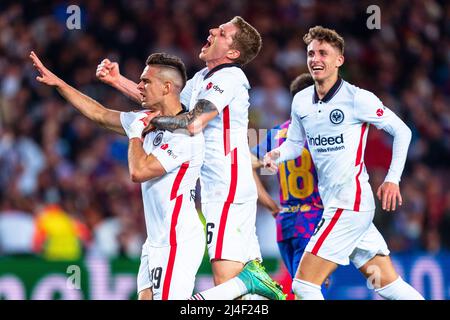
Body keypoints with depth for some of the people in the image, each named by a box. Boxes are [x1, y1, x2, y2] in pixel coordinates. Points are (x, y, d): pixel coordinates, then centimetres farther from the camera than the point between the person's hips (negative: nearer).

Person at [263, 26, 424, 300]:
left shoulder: (357, 98, -11)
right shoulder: (301, 101, 8)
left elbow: (402, 131, -3)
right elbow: (296, 143, 20)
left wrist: (393, 179, -5)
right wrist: (277, 155, -1)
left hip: (351, 203, -7)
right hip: (334, 205, 7)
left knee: (304, 285, -12)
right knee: (389, 285, 9)